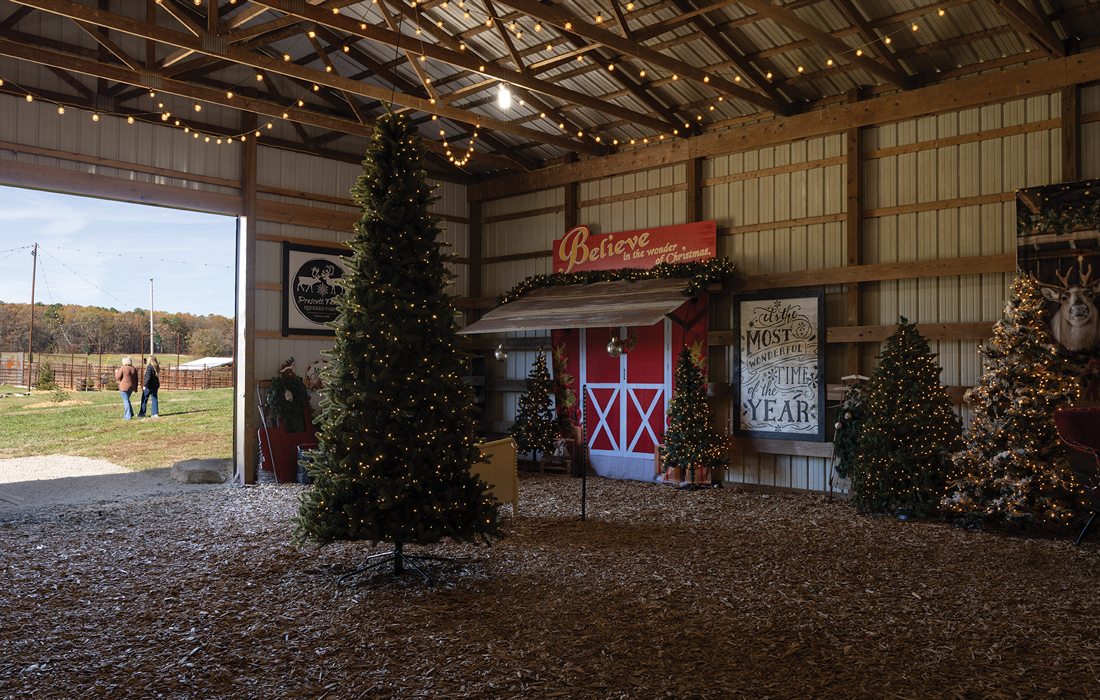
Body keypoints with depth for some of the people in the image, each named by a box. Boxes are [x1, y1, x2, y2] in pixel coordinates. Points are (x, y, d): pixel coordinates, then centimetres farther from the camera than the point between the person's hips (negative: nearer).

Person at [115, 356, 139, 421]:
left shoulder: (122, 368, -11)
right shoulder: (134, 369, 6)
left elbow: (117, 377, -6)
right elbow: (136, 379, 9)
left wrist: (116, 372, 13)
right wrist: (136, 387, 17)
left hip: (124, 387, -6)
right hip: (131, 387, 6)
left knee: (126, 401, -2)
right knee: (126, 400, 22)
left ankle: (128, 416, -2)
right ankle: (130, 413, 20)